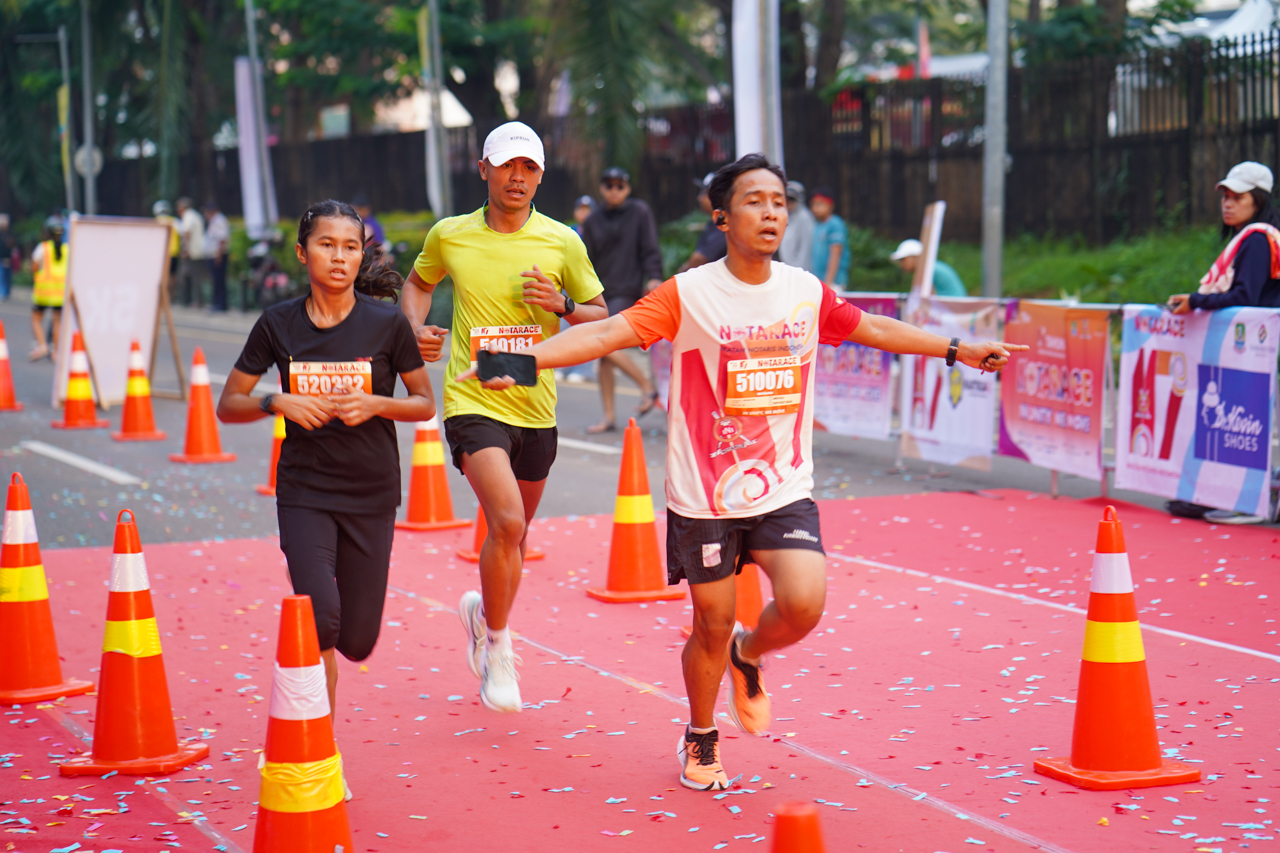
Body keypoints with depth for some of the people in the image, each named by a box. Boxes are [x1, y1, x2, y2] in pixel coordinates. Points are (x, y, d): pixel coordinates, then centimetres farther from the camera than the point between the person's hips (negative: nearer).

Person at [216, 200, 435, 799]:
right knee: (321, 615, -19)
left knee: (357, 641, 4)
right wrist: (278, 402, -15)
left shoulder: (386, 323, -5)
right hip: (304, 489, -1)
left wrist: (374, 403, -15)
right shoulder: (279, 325, -2)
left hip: (371, 495, 1)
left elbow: (425, 404, 4)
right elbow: (229, 405, 5)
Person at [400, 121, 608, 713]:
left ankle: (483, 610, 48)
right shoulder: (448, 236, 0)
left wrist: (561, 303, -14)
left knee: (515, 532, 17)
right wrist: (415, 330, 1)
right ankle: (496, 647, -3)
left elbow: (601, 316, 7)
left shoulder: (562, 242, -1)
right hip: (473, 402, -3)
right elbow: (419, 282, 20)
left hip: (536, 408, 3)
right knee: (507, 522, -21)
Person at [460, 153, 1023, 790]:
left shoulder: (807, 293, 3)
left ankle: (748, 654, 19)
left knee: (804, 603, -17)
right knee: (711, 627, 6)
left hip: (785, 490, 3)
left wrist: (959, 350, 22)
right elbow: (609, 331, -17)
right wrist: (523, 359, -30)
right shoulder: (689, 294, -10)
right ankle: (701, 738, 35)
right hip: (704, 496, -3)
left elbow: (872, 329, 18)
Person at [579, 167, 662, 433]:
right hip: (601, 294, 5)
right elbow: (587, 261, 15)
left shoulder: (639, 212, 1)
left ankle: (647, 386, -3)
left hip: (627, 291, -5)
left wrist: (654, 277, -16)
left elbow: (650, 248, -2)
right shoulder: (593, 222, 12)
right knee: (603, 358, 3)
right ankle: (609, 418, 8)